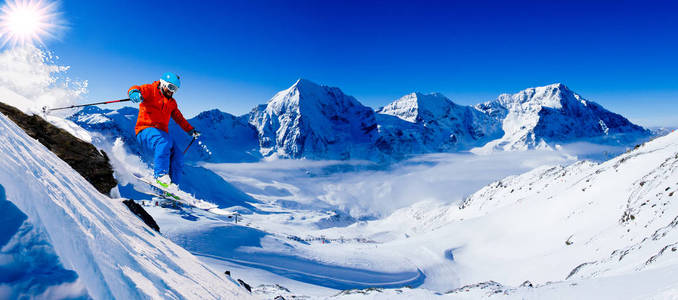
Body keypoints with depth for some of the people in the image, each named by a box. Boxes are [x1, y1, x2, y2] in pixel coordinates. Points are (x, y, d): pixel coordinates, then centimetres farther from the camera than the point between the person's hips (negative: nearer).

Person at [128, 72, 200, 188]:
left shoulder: (172, 102, 25)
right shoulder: (151, 90, 6)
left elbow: (179, 118, 34)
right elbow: (133, 89, -12)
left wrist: (191, 130, 29)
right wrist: (135, 93, -38)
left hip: (162, 133, 7)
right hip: (146, 130, -7)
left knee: (178, 156, -10)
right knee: (163, 143, -38)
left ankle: (172, 186, -6)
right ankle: (160, 176, -40)